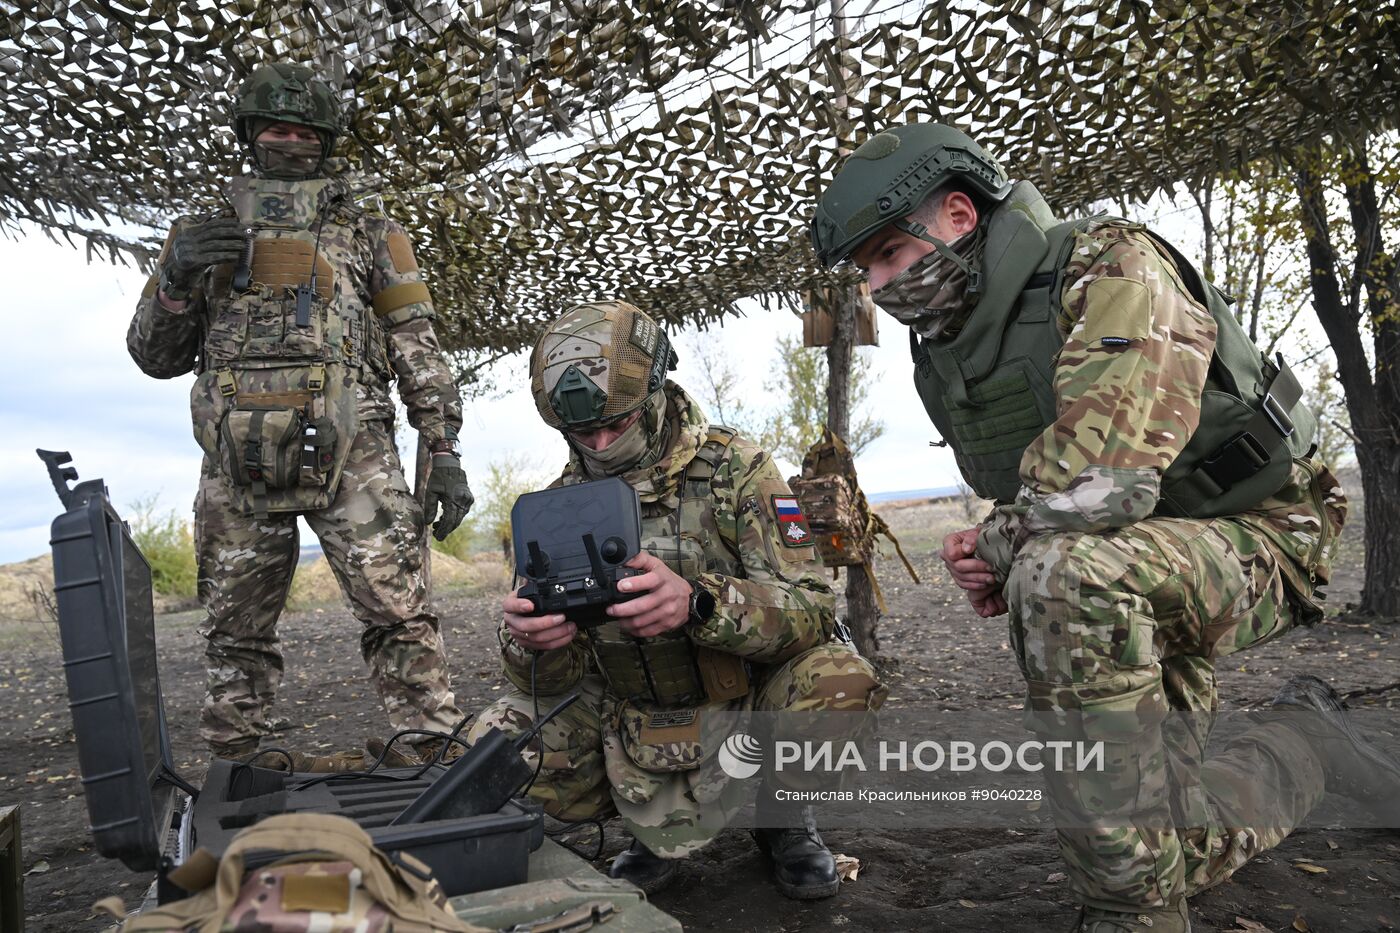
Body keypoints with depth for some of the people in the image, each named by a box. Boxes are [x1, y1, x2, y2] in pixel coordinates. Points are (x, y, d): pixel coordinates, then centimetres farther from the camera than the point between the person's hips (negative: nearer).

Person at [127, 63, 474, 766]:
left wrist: (444, 453, -3)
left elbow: (417, 348, 7)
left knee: (400, 616, -11)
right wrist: (177, 278, -2)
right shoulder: (203, 235, 19)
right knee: (236, 637, 10)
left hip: (350, 459, -2)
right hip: (237, 469, 3)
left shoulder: (368, 234, 13)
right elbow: (156, 357, 18)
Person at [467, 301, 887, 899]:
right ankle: (661, 826, 11)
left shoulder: (734, 467, -14)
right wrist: (534, 643, -32)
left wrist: (697, 602, -42)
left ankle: (782, 815, 4)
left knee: (838, 685, -32)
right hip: (638, 732, 3)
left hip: (750, 703, -2)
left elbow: (811, 609, -23)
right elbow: (552, 678, -5)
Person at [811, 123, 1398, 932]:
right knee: (1169, 851, 7)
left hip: (1257, 534, -8)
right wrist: (992, 549, -9)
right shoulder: (942, 359, 2)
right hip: (1131, 592, 8)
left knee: (1064, 573, -39)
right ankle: (1309, 741, 34)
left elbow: (1096, 480, -37)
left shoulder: (1108, 267, -23)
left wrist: (1000, 550, -18)